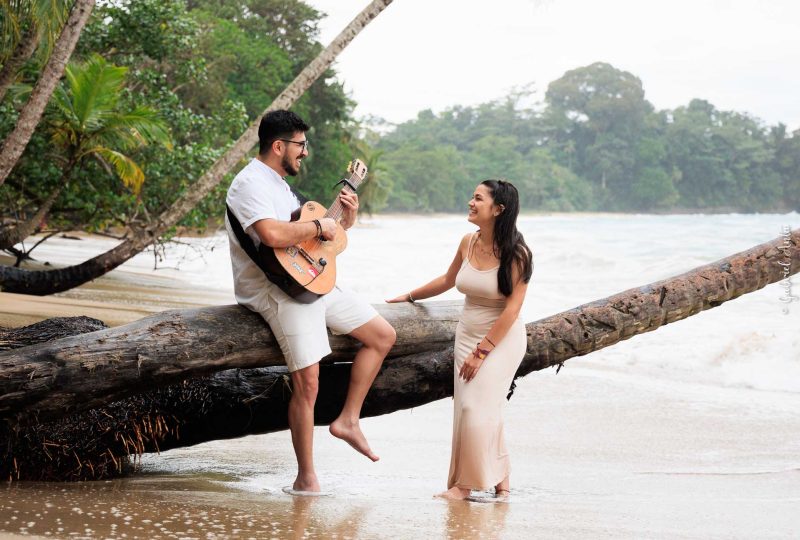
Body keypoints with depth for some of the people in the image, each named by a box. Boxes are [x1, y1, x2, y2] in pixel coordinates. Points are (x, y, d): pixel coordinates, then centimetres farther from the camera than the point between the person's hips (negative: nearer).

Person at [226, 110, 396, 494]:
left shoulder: (279, 185, 20)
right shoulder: (251, 183, -13)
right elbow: (273, 235, -31)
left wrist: (343, 222, 10)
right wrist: (319, 226, -17)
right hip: (278, 290, -10)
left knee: (383, 335, 10)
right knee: (308, 381, -16)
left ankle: (348, 420, 13)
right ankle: (306, 478, -7)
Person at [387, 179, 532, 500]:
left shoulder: (516, 254, -17)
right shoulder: (468, 243, 1)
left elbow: (512, 309, -18)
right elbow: (448, 280, 20)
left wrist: (481, 352, -19)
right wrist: (409, 296, 28)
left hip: (502, 339, -6)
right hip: (468, 335, 6)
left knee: (477, 407, -13)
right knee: (467, 409, 0)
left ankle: (465, 484, -4)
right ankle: (500, 481, 8)